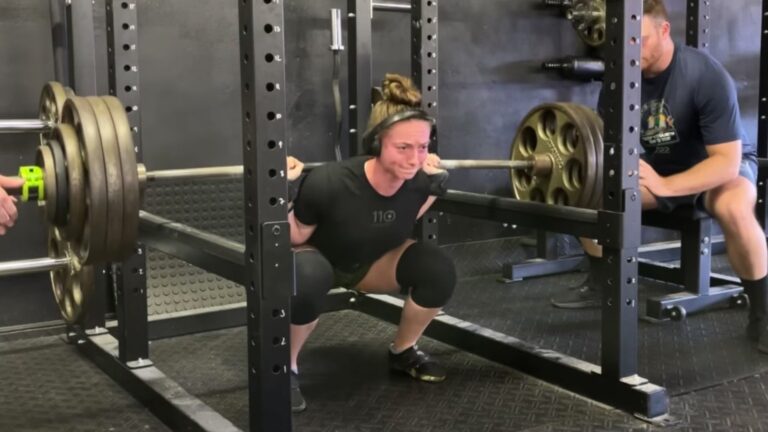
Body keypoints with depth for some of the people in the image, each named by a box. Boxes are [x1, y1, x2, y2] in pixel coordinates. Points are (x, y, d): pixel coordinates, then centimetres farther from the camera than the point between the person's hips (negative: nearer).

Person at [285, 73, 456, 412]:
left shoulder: (418, 180, -24)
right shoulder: (329, 182, -39)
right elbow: (295, 238, -20)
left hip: (373, 261, 4)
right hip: (320, 258, -4)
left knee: (438, 269, -21)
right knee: (308, 278, -40)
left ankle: (403, 352, 5)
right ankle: (286, 367, -13)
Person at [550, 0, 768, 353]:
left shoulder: (705, 75, -30)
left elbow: (727, 161, -32)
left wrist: (664, 186, -45)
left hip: (723, 164, -5)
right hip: (658, 164, 5)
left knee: (734, 209, -40)